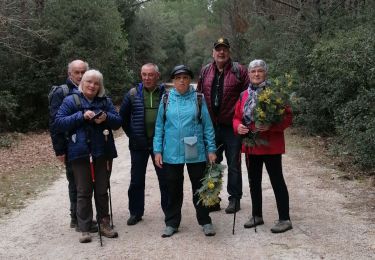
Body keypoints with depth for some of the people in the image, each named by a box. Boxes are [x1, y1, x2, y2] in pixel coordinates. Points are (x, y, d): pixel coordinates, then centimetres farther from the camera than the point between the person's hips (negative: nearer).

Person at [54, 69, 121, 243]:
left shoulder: (106, 101, 9)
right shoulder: (71, 100, 0)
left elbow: (118, 122, 7)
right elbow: (59, 122, -7)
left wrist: (106, 117, -14)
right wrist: (81, 116, -17)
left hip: (103, 152, 3)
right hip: (81, 153, -3)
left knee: (102, 190, 10)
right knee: (83, 192, 1)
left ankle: (103, 223, 21)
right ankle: (84, 229, 8)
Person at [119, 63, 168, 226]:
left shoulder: (166, 94, -2)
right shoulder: (133, 94, 1)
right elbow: (123, 116, 10)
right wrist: (131, 134, 5)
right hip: (138, 144, 1)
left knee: (165, 179, 7)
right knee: (136, 180, 8)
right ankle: (136, 212, 21)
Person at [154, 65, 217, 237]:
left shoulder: (198, 99, 0)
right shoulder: (166, 99, 3)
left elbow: (207, 125, 1)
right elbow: (159, 126, 5)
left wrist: (211, 149, -3)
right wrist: (157, 150, 1)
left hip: (195, 152, -1)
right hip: (172, 153, 1)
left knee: (200, 188, 8)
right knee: (173, 189, 11)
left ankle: (205, 221, 22)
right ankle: (172, 223, 23)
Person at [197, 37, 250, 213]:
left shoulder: (238, 70, -4)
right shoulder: (205, 71, 8)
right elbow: (199, 95, 13)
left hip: (232, 126, -4)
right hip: (211, 126, 4)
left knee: (233, 165, 7)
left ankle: (234, 199, 18)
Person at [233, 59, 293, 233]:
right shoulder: (244, 95, 10)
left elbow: (287, 117, -11)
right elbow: (237, 117, 15)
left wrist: (271, 126, -25)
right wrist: (238, 126, -8)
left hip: (270, 145, -6)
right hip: (251, 146, 6)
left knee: (277, 181, 0)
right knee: (254, 182, 14)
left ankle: (284, 219, 8)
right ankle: (257, 216, 28)